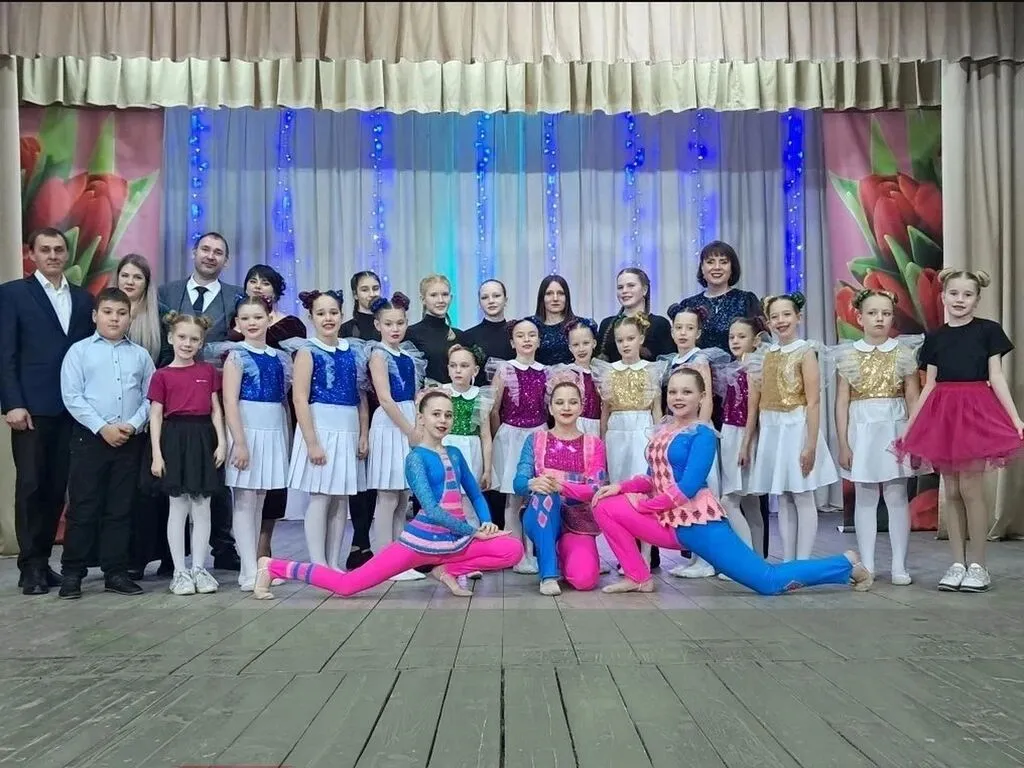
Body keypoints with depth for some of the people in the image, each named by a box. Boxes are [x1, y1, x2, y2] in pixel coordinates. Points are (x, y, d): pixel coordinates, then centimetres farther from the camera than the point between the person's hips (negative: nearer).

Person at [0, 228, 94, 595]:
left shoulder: (83, 298, 15)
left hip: (73, 407, 4)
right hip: (32, 406, -3)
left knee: (57, 488, 6)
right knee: (31, 486, 0)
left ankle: (43, 559, 17)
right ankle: (31, 566, 7)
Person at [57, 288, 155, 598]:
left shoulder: (140, 355, 8)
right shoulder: (79, 351, 1)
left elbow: (149, 397, 6)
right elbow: (72, 397, -6)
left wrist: (133, 425, -10)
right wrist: (103, 428, -13)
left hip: (130, 441, 2)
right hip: (90, 437, -2)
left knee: (121, 509, 8)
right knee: (83, 508, 1)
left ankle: (116, 572, 15)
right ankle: (72, 573, 12)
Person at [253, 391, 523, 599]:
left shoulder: (454, 454, 12)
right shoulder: (416, 457, -8)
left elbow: (475, 494, 20)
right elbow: (431, 510, -17)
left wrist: (487, 523, 0)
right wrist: (473, 532, -15)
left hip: (455, 542, 6)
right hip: (422, 540, -6)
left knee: (513, 549, -13)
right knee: (347, 585, -9)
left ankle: (448, 571, 4)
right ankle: (273, 568, 10)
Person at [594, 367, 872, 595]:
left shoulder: (702, 434, -12)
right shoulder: (663, 430, 12)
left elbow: (686, 489, -19)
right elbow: (654, 478, 15)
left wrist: (640, 505, -12)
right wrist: (621, 487, -2)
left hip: (698, 522, -7)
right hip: (667, 521, 7)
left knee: (769, 581, -4)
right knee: (606, 507, -5)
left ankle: (846, 565, 18)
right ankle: (639, 578, 5)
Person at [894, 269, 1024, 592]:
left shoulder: (988, 330, 1)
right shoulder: (934, 337, 9)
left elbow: (997, 378, -1)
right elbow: (929, 386, 10)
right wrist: (909, 425, 8)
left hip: (976, 412, -3)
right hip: (942, 415, 3)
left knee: (971, 488, -6)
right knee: (951, 492, 6)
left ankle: (977, 565, 7)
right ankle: (957, 564, 14)